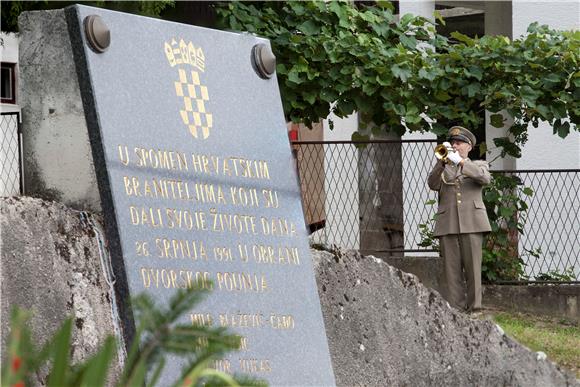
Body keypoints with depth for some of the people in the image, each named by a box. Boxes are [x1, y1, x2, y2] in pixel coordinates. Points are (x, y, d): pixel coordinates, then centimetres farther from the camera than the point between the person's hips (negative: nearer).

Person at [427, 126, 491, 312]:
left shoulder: (478, 165, 17)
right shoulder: (443, 168, 22)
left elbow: (485, 178, -7)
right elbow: (433, 184, 2)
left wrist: (460, 162, -13)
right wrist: (442, 162, -12)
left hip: (471, 222, -2)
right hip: (447, 224, 2)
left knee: (473, 267, -7)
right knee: (452, 269, -4)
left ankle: (474, 307, -5)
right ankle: (455, 309, -5)